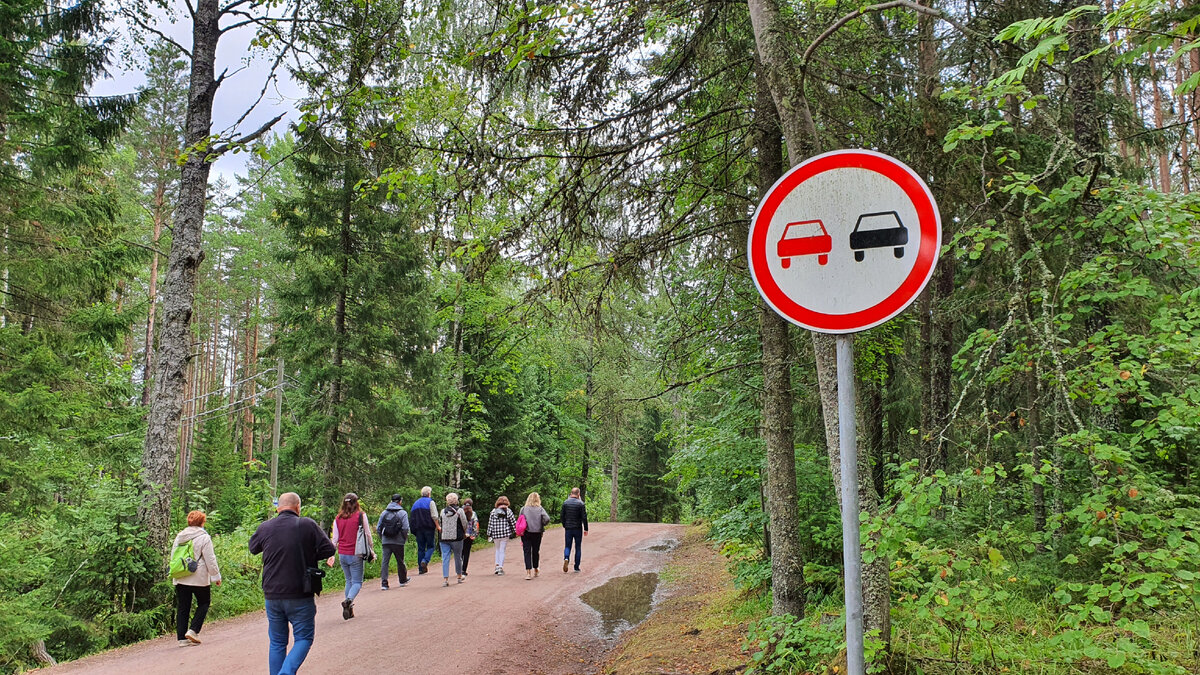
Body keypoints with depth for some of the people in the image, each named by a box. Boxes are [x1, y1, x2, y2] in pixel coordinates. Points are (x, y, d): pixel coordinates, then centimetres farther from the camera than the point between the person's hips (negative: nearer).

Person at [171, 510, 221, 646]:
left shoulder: (179, 536, 9)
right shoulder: (204, 537, -9)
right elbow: (210, 559, -9)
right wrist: (216, 576, -1)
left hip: (180, 579, 5)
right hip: (199, 578, -5)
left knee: (182, 608, 8)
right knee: (204, 603, 11)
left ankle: (182, 638, 7)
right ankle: (193, 630, -2)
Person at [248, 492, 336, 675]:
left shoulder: (265, 528, 2)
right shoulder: (307, 525, -8)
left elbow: (253, 548, 21)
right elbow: (329, 549, -6)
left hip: (272, 595, 4)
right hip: (299, 595, -4)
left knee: (277, 643, 16)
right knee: (304, 638, 7)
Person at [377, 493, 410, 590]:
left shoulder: (384, 512, 8)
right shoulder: (402, 513, -4)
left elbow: (378, 528, 7)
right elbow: (405, 528, -12)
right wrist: (405, 539, 3)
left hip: (386, 542, 2)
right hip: (398, 542, -2)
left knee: (385, 562, 1)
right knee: (400, 562, 12)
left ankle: (384, 582, -8)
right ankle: (402, 580, 26)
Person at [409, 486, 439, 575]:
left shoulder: (415, 503, 15)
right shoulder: (430, 502, -3)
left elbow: (412, 518, 16)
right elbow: (434, 516, -12)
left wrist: (414, 529, 20)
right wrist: (437, 526, -6)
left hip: (418, 528, 5)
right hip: (429, 528, -5)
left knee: (420, 548, 8)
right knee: (430, 546, 4)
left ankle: (421, 568, 5)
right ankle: (425, 561, -20)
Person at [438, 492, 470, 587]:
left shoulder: (442, 511, 4)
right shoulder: (459, 511, -5)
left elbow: (439, 524, 10)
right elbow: (464, 524, -1)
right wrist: (464, 533, 16)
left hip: (444, 538, 2)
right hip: (456, 537, -2)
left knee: (445, 558, 1)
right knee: (458, 557, 12)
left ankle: (445, 579, -7)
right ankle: (459, 577, 23)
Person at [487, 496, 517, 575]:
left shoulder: (493, 511, 1)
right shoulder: (508, 511, -2)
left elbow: (490, 523, 2)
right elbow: (513, 522, 0)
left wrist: (489, 534, 7)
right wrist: (515, 532, 10)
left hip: (495, 534, 1)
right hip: (505, 533, -1)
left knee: (498, 549, 20)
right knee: (502, 550, 6)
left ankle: (497, 565, 11)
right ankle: (500, 568, 2)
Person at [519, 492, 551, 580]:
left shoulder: (523, 509, -1)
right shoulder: (540, 509, -3)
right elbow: (547, 519, -14)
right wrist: (542, 526, 3)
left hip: (526, 533, -1)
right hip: (537, 533, 1)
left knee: (527, 552, 0)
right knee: (536, 551, 16)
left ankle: (528, 572, -12)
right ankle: (535, 570, 31)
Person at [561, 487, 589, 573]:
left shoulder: (565, 503, 1)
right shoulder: (580, 504, -8)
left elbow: (562, 516, 5)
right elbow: (584, 517, -10)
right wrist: (585, 529, -3)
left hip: (568, 528, 2)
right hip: (578, 529, -2)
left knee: (567, 546, 10)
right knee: (578, 548, 8)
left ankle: (566, 558, -19)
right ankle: (576, 567, 10)